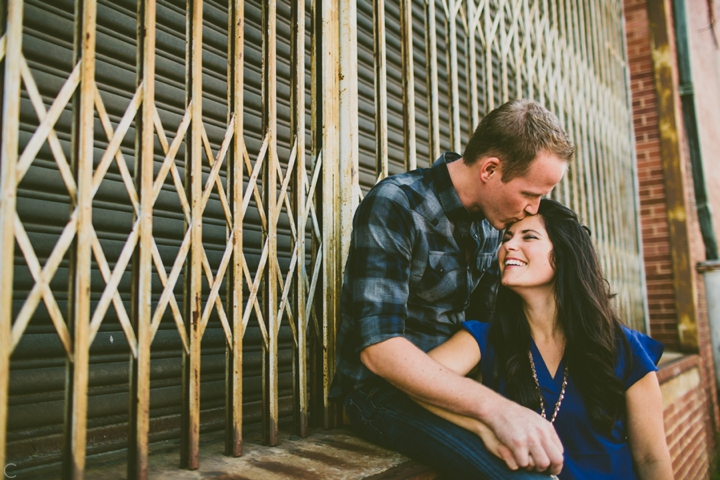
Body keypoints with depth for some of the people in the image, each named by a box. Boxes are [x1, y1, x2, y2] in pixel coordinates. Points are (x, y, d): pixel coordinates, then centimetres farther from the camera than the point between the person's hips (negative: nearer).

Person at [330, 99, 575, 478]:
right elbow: (378, 347, -27)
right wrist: (494, 407, -35)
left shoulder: (489, 223, 5)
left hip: (449, 381, 7)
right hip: (383, 390, -7)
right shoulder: (394, 206, -19)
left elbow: (485, 316, 13)